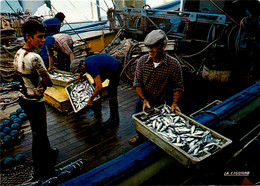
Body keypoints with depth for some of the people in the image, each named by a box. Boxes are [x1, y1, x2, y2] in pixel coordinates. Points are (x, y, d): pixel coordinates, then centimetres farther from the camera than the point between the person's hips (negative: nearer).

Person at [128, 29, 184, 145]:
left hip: (163, 105, -2)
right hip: (144, 102, 3)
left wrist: (174, 102, -22)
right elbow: (137, 83, -6)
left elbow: (178, 87, -7)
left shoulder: (174, 64, -15)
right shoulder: (142, 61, -8)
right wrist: (144, 99, -19)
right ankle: (141, 138, 54)